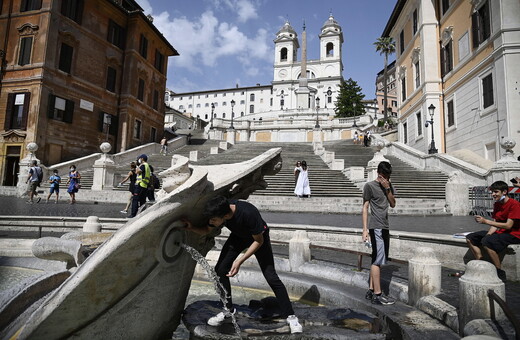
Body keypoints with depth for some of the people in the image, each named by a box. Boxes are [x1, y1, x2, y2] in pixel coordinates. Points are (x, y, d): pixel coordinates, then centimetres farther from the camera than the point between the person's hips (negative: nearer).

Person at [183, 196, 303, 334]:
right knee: (220, 270, -5)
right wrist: (191, 227, -25)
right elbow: (206, 230, -6)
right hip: (238, 236, 5)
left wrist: (239, 261, -30)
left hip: (258, 237, -5)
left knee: (271, 276, -12)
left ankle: (291, 317, 3)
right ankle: (228, 310, 16)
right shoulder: (218, 211, -27)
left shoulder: (248, 213, -43)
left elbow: (258, 241, -26)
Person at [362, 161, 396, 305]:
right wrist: (365, 229, -12)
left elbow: (393, 204, 9)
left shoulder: (388, 185, 14)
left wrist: (387, 189, -5)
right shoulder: (369, 186, -6)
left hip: (385, 227, 7)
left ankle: (371, 290, 18)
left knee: (377, 260, 10)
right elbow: (365, 207, -8)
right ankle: (377, 295, -3)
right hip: (376, 228, -7)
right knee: (378, 260, -7)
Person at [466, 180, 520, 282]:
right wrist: (487, 235, -12)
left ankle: (500, 273, -20)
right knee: (470, 238, 0)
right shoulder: (496, 204, 10)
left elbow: (508, 225, -23)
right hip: (500, 232, 9)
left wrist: (486, 221, -26)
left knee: (486, 242, -34)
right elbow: (495, 224, 6)